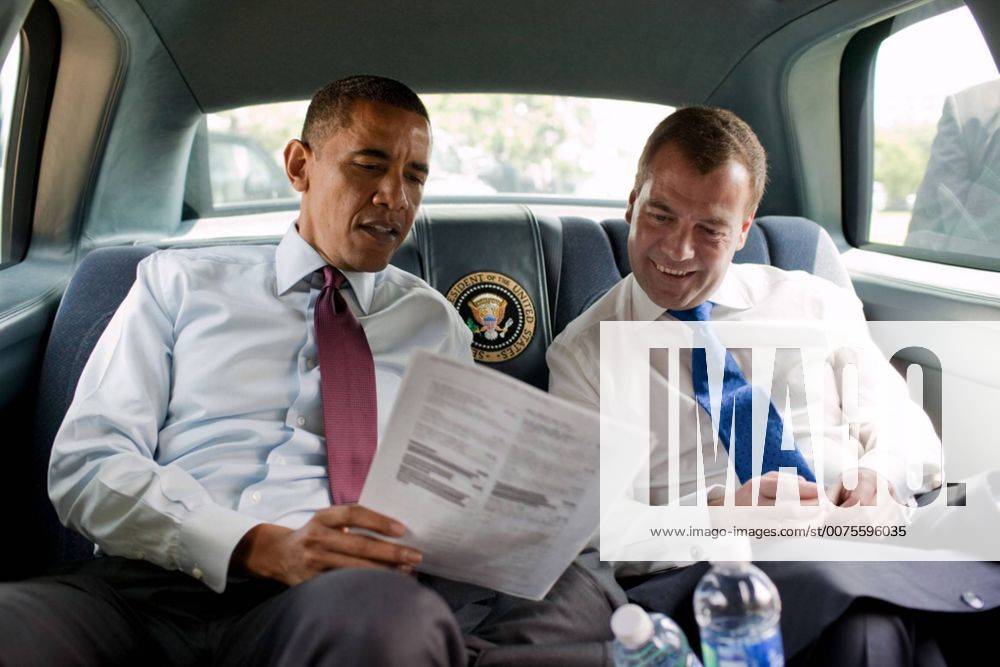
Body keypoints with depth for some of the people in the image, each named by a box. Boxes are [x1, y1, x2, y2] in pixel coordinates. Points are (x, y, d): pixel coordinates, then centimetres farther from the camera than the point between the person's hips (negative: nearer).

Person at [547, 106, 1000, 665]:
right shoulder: (583, 352, 8)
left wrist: (877, 477, -9)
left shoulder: (814, 303, 18)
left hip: (871, 537, 4)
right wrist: (718, 515, -18)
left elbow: (905, 427, 16)